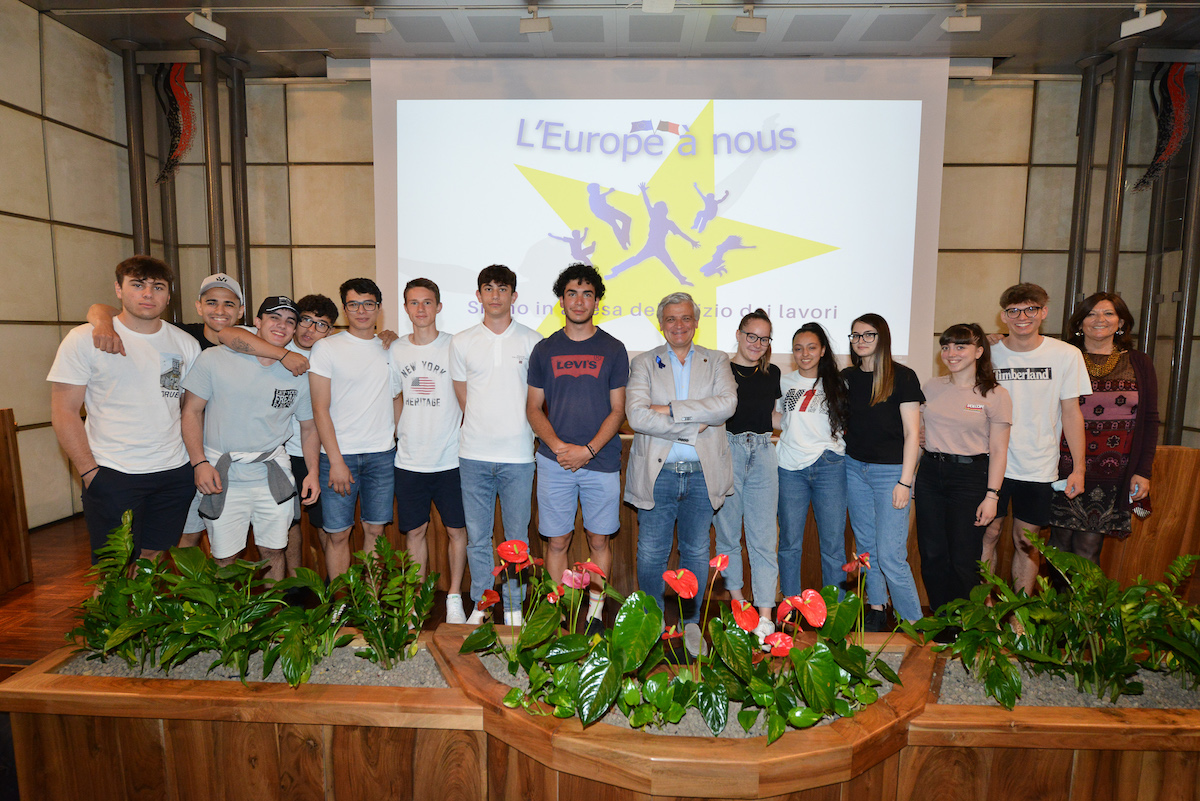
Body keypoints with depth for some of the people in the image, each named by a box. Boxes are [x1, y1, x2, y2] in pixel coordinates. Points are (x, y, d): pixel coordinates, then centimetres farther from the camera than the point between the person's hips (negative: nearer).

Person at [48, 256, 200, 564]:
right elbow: (64, 413, -4)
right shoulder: (83, 340, -3)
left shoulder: (185, 343, 6)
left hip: (176, 473, 3)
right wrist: (89, 471, -10)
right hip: (112, 475, -3)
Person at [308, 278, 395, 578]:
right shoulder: (326, 348, -3)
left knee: (375, 530, 9)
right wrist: (336, 461, -11)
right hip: (339, 453, -3)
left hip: (383, 454, 3)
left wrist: (400, 440, 9)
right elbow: (320, 409, -6)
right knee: (337, 534, 2)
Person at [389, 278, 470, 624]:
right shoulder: (395, 350, 5)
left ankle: (454, 597, 24)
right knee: (414, 531, 11)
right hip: (409, 461, 3)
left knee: (456, 529, 6)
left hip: (451, 459, -2)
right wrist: (401, 434, 9)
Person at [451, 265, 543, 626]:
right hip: (474, 455, 1)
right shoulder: (461, 342, 6)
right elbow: (463, 399, 12)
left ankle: (513, 607, 24)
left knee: (517, 537, 8)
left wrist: (516, 430, 6)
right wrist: (482, 432, 9)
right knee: (477, 537, 10)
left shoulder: (532, 341, 2)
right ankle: (481, 605, 27)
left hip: (518, 454, -1)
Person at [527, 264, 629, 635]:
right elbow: (533, 408, 7)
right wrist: (560, 447, -9)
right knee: (556, 541, 6)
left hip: (601, 461, -1)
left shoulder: (613, 349, 4)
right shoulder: (545, 349, 7)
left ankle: (595, 611, 22)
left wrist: (588, 450, -11)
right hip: (554, 461, 1)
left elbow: (617, 410, 2)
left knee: (599, 540, 7)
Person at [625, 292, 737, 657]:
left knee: (697, 553, 12)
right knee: (651, 554, 6)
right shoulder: (644, 363, 4)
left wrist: (670, 410, -17)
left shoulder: (717, 361, 8)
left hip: (703, 475, 1)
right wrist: (693, 427, -16)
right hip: (657, 473, -1)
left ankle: (691, 622, 31)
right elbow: (637, 414, -12)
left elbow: (727, 404, -12)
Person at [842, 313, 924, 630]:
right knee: (867, 547, 12)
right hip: (854, 468, 5)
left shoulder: (902, 377, -6)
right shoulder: (847, 377, 7)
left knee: (890, 556, -7)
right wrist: (837, 459, 5)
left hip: (890, 470, -5)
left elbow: (912, 433, -8)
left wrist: (905, 481, -12)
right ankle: (876, 611, 27)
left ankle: (913, 625, 8)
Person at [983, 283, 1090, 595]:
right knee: (988, 534, 6)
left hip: (1039, 469, 0)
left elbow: (1071, 413, 1)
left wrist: (1078, 469, -1)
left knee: (1026, 542, 9)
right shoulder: (989, 353, -1)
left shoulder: (1067, 355, -2)